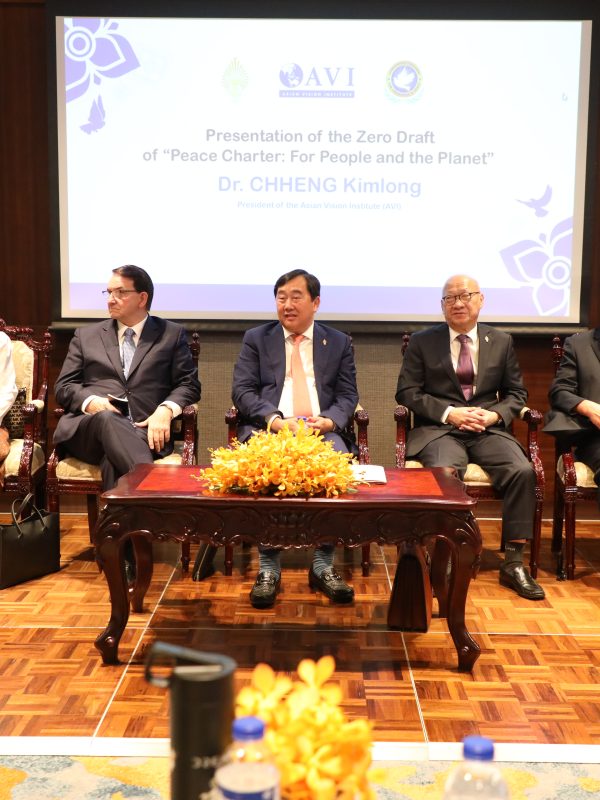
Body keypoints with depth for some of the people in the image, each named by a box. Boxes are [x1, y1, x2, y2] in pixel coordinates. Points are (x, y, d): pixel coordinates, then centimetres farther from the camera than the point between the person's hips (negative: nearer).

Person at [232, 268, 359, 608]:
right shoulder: (256, 338, 15)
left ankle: (323, 565, -19)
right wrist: (276, 420, -15)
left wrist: (328, 421, -14)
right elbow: (242, 390, 3)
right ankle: (269, 567, -22)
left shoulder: (339, 342, 17)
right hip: (269, 427, 0)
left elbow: (348, 395, 9)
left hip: (323, 428, 1)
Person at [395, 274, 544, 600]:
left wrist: (495, 414, -6)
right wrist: (448, 412, -12)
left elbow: (516, 393, 16)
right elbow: (407, 392, 2)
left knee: (523, 471, -25)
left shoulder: (501, 341, 14)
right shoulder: (422, 342, 7)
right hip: (438, 429, -2)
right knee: (444, 473, -35)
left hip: (488, 430, 2)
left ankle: (513, 562, -14)